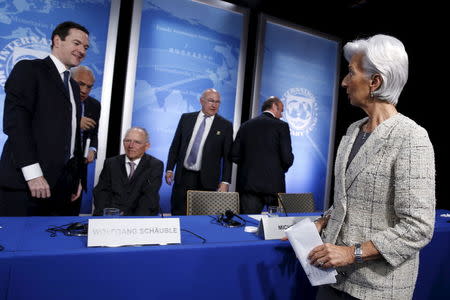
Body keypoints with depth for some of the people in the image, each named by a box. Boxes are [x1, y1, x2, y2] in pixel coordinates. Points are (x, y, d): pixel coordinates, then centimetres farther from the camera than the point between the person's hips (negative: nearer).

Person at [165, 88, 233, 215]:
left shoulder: (225, 126, -1)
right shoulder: (186, 118, 6)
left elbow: (227, 156, -1)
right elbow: (175, 146, 9)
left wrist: (225, 182, -6)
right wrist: (169, 169, 4)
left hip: (207, 180, -2)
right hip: (182, 176, 2)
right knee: (177, 213, 9)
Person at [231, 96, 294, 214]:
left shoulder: (245, 125, 8)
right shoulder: (281, 126, -2)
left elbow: (235, 156, 5)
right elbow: (287, 158, -8)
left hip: (248, 183, 3)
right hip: (274, 184, -2)